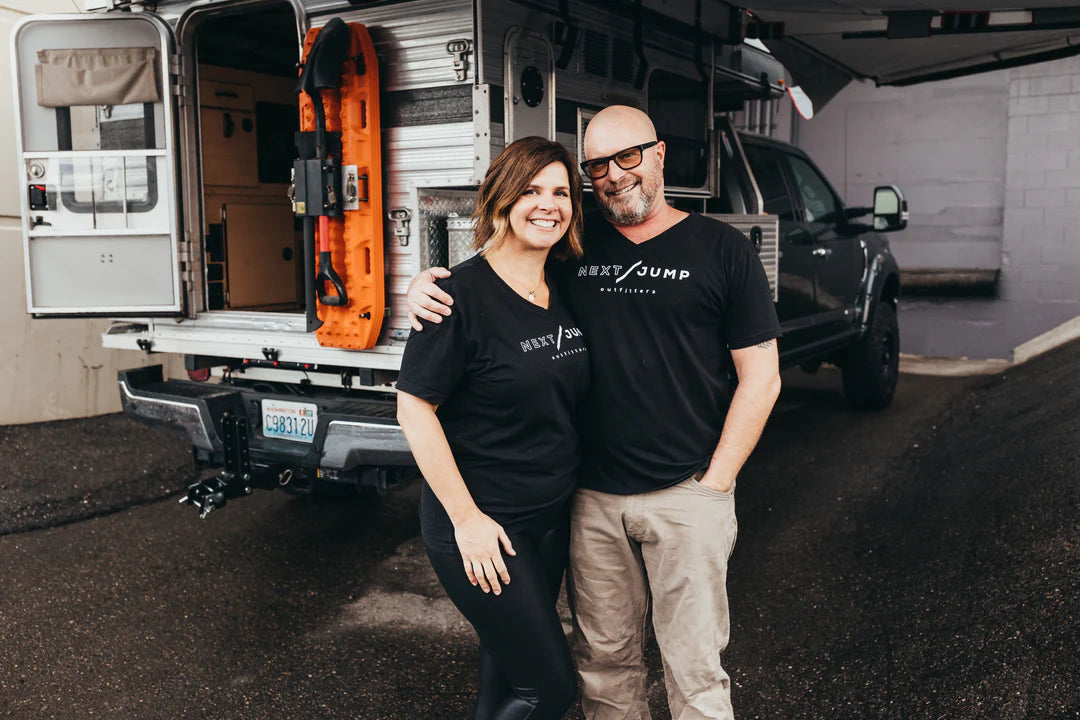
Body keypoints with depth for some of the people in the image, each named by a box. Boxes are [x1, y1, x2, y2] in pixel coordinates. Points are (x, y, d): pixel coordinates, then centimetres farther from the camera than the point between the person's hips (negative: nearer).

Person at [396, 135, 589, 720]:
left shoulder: (566, 291, 4)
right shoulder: (463, 294, -18)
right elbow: (414, 409, -17)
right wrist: (466, 518, -18)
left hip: (552, 518, 7)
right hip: (482, 529, -7)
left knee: (509, 664, 21)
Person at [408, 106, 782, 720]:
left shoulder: (723, 249, 0)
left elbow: (761, 377, 0)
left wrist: (715, 482, -5)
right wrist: (427, 287, -8)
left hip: (687, 496, -2)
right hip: (592, 496, 3)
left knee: (695, 668, 7)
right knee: (604, 658, 16)